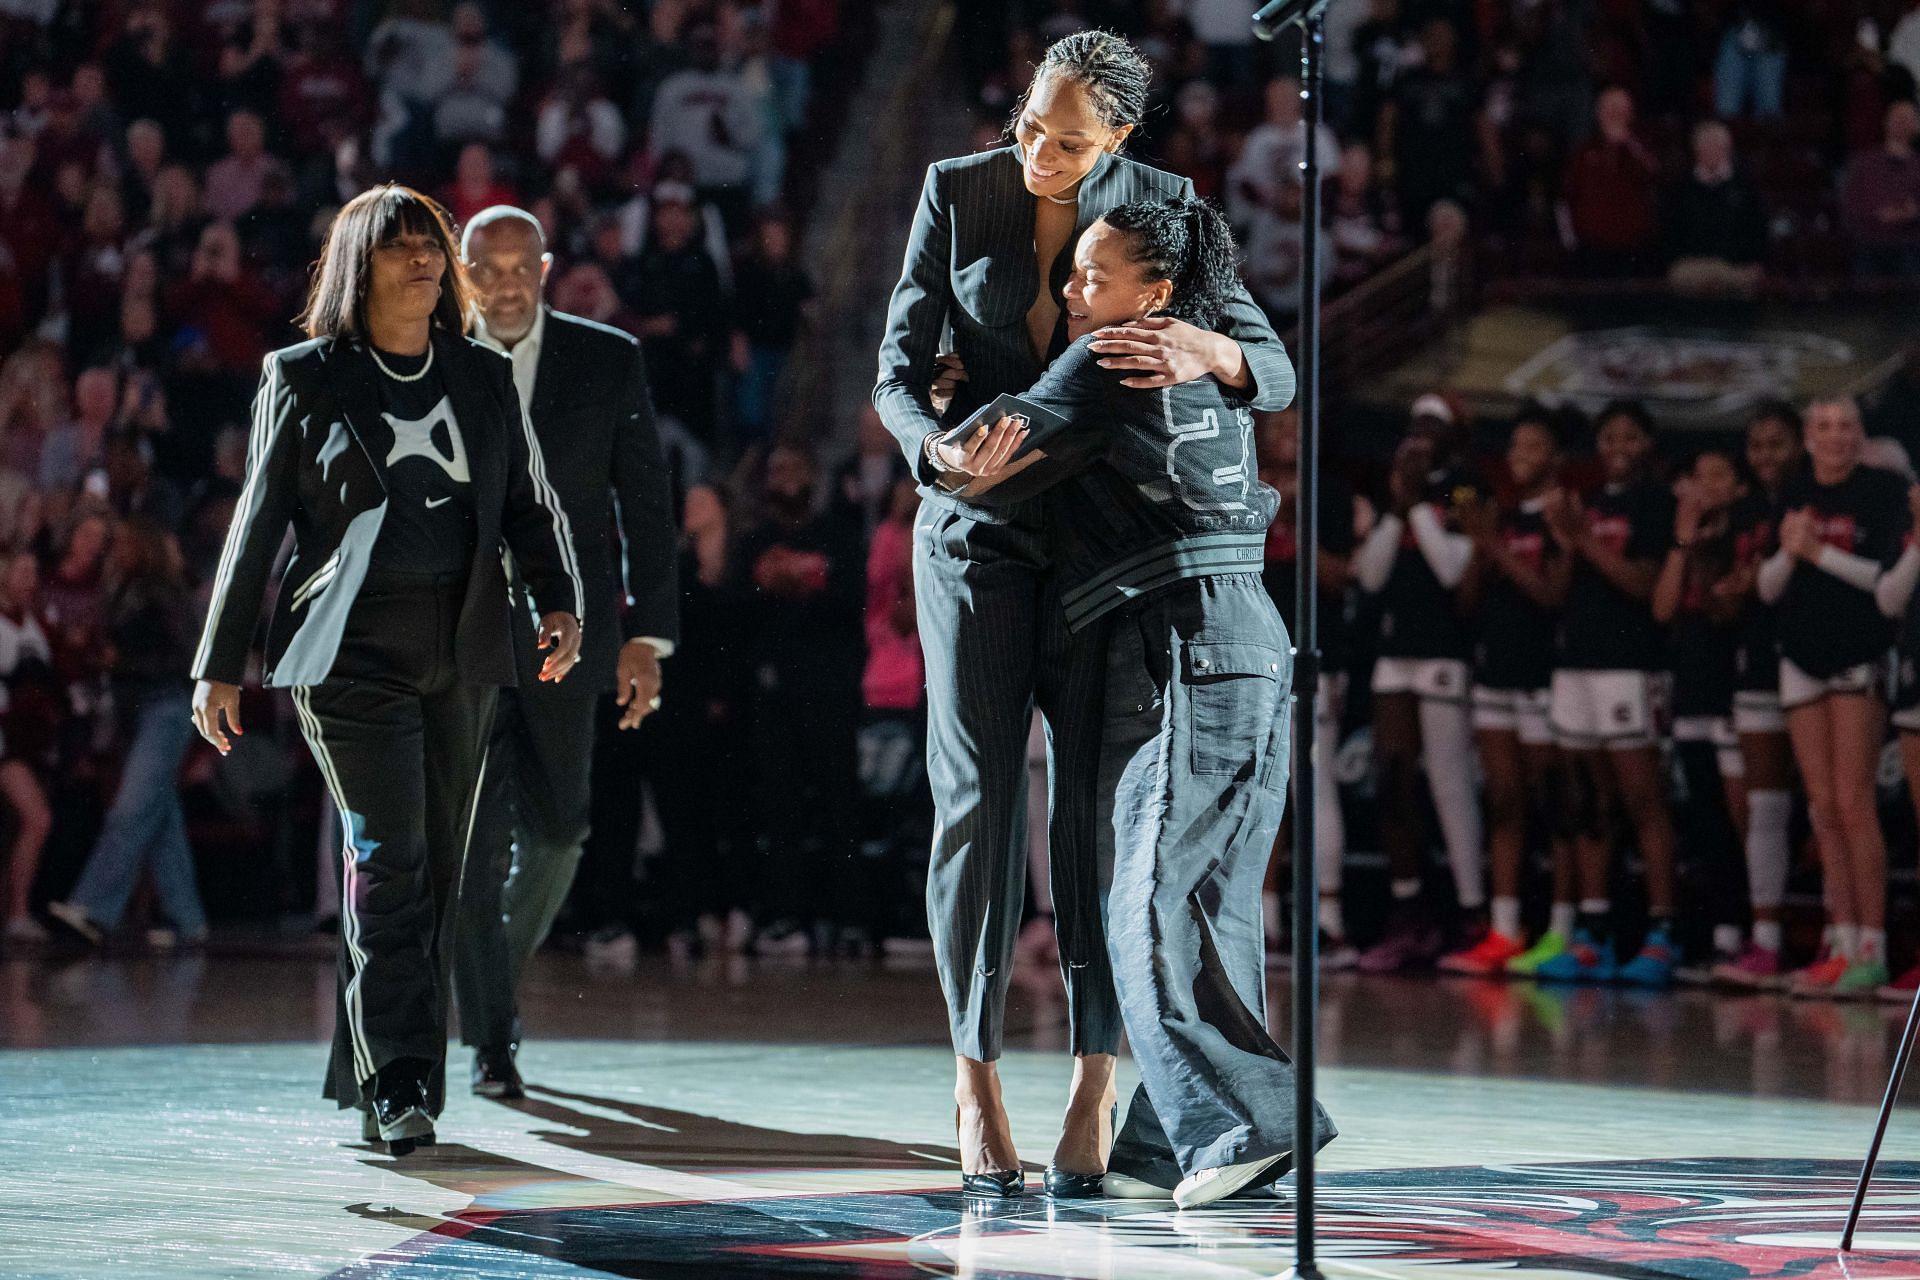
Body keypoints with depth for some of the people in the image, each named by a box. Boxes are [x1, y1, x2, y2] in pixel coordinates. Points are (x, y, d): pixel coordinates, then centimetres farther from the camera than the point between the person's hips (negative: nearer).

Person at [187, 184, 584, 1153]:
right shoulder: (304, 380, 4)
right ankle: (397, 1086, -15)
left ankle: (367, 1074, 15)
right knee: (388, 857, -15)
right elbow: (258, 524, 6)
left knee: (435, 867, 5)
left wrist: (560, 601, -2)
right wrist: (220, 664, 4)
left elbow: (529, 503, 16)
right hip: (352, 649, -4)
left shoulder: (485, 379, 14)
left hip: (461, 653, 4)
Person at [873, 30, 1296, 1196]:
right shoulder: (958, 192, -2)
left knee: (1100, 803, -6)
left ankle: (1098, 1087, -1)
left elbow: (1275, 371, -6)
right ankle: (978, 1089, 0)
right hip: (979, 529, 0)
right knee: (979, 799, -5)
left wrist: (1201, 355, -30)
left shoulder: (1161, 205, -4)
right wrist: (941, 451, -26)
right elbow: (900, 369, -3)